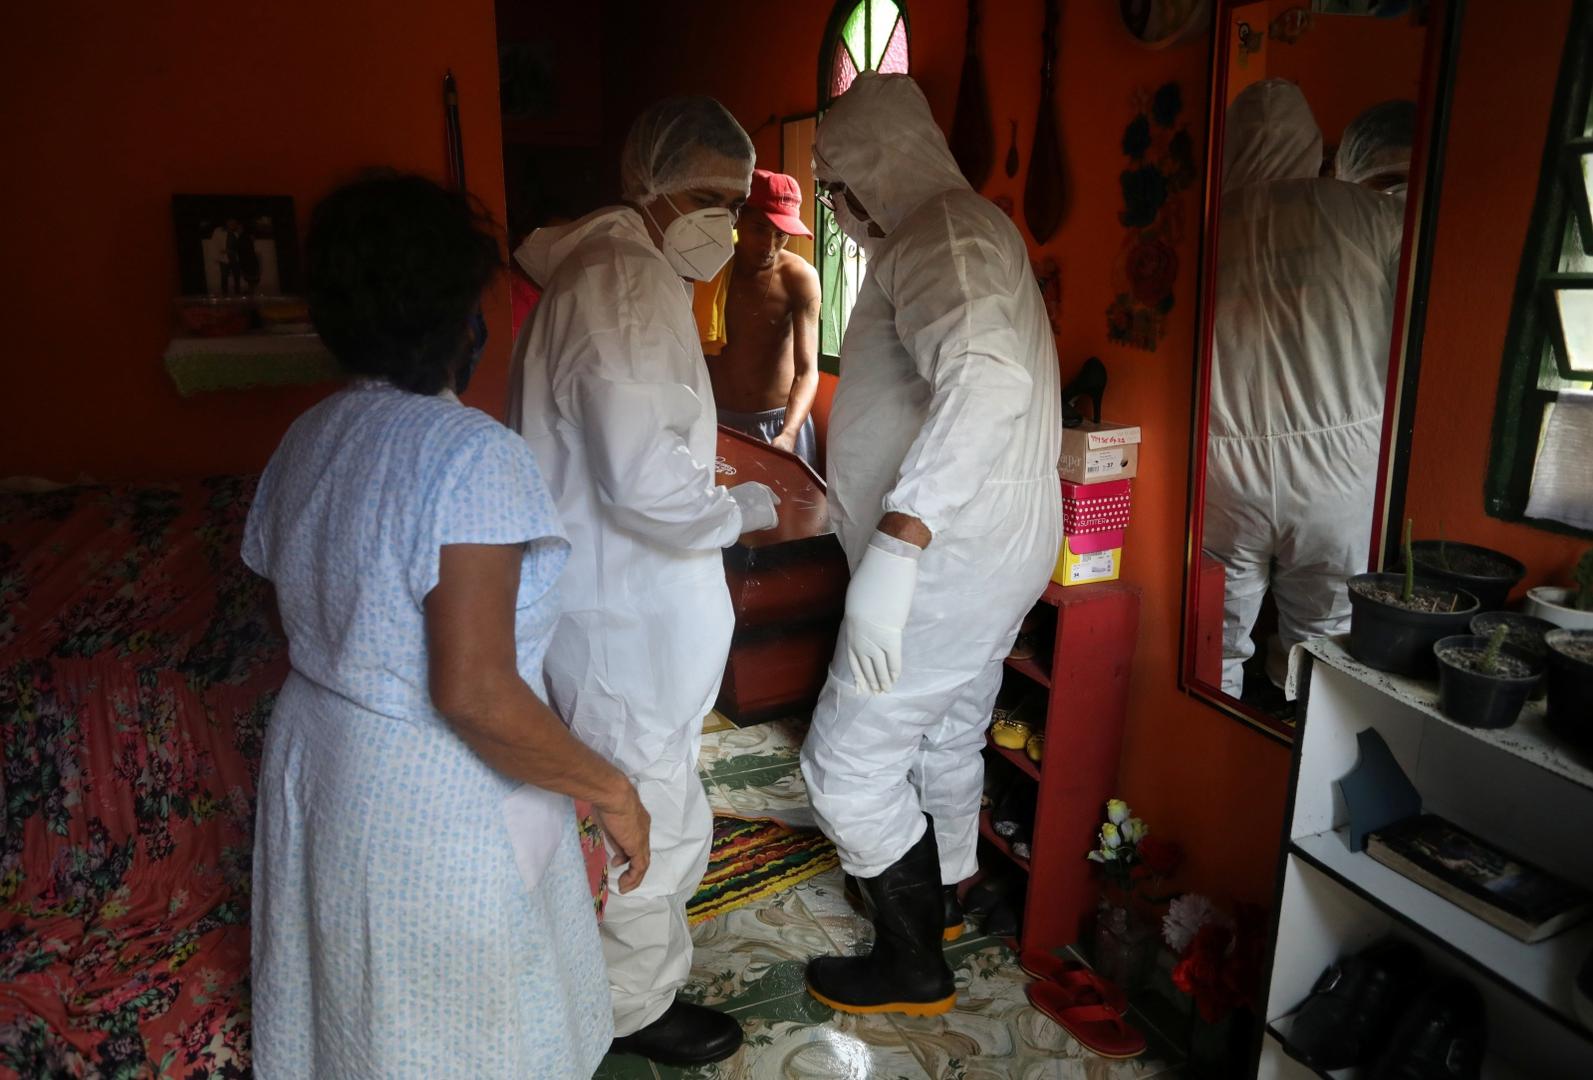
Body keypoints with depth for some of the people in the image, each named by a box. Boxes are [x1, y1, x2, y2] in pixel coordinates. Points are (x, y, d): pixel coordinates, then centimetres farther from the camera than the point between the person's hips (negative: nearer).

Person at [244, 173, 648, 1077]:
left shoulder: (307, 439, 1)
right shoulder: (473, 456, -24)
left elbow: (320, 616, 7)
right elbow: (474, 694, -29)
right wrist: (611, 790, -18)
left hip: (313, 764, 8)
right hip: (436, 800, -7)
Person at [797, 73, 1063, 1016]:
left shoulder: (937, 236, -18)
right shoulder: (971, 228, 15)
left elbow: (986, 380, -38)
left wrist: (892, 548, -43)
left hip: (951, 554, -11)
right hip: (993, 545, 11)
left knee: (848, 764, 0)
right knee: (949, 736, 24)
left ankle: (914, 968, 18)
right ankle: (939, 894, 45)